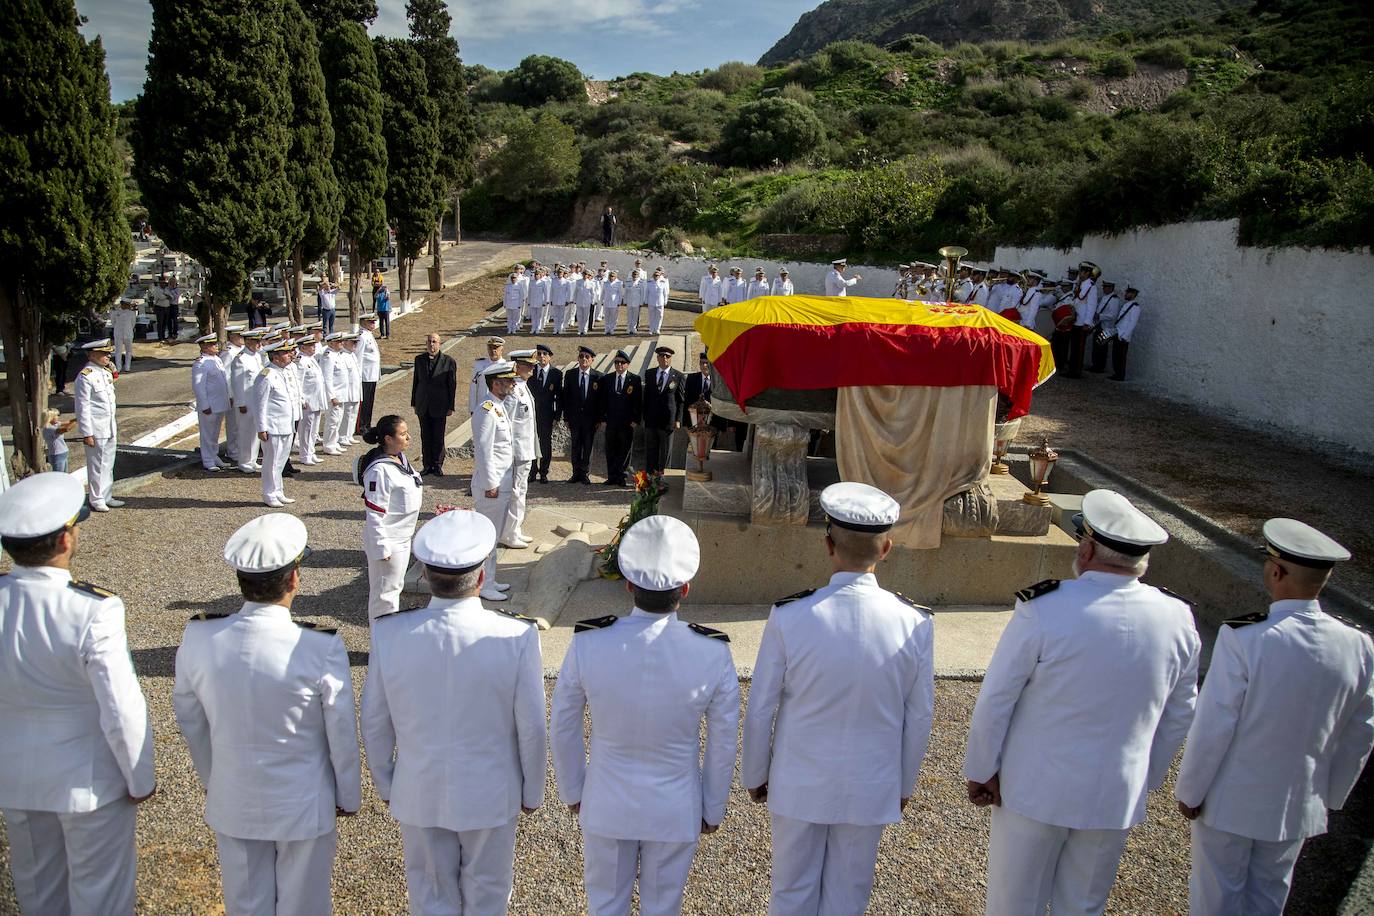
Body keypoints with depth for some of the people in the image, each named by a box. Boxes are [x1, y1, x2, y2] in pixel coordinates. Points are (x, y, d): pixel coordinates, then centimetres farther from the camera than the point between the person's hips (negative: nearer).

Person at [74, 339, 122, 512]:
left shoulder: (107, 372, 10)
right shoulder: (85, 377, -15)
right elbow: (83, 407, -15)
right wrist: (87, 433, -16)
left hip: (110, 428, 8)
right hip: (96, 430, -8)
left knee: (109, 464, 15)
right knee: (97, 465, 2)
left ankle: (106, 497, 25)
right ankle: (96, 500, 12)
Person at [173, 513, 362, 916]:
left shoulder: (198, 638, -16)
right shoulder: (322, 648, -27)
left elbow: (190, 721, 0)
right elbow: (342, 734, -14)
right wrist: (348, 797, 3)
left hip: (232, 804, 3)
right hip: (303, 806, -3)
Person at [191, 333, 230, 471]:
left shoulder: (217, 359, 10)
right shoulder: (200, 364, -17)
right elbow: (198, 386, -19)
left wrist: (228, 398, 17)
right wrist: (205, 406, -20)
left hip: (220, 405, 8)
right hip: (209, 406, -8)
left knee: (215, 433, 20)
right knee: (208, 434, 4)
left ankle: (214, 457, 32)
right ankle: (208, 461, 13)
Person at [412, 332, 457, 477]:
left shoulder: (448, 361, -6)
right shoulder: (419, 359, 5)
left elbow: (452, 385, -3)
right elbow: (415, 382, 10)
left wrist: (450, 407, -5)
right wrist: (414, 403, 10)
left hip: (439, 406, -3)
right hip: (423, 405, 3)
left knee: (438, 437, 4)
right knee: (425, 437, 8)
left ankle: (438, 465, 16)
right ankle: (427, 465, 17)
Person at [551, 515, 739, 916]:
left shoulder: (587, 646, -23)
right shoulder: (713, 655, -23)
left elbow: (563, 728, -8)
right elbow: (723, 744, -10)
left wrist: (571, 789, 10)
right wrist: (713, 808, 7)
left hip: (606, 806, 0)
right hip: (676, 809, 0)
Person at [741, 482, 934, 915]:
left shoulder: (788, 618, -22)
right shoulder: (915, 624, -16)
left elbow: (760, 709, -11)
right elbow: (919, 717, -4)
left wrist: (754, 775, 6)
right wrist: (905, 783, 12)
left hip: (798, 785, -1)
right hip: (871, 789, 1)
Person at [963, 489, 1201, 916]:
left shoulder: (1043, 611, -22)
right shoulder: (1178, 620, -8)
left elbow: (996, 700, -15)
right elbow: (1178, 716, 5)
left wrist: (980, 770, -1)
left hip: (1036, 789, -4)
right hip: (1118, 797, 4)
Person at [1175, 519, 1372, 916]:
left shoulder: (1243, 640, -27)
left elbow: (1213, 727, -21)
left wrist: (1189, 790, -6)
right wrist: (1331, 796, 17)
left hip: (1231, 799, -4)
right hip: (1299, 804, 4)